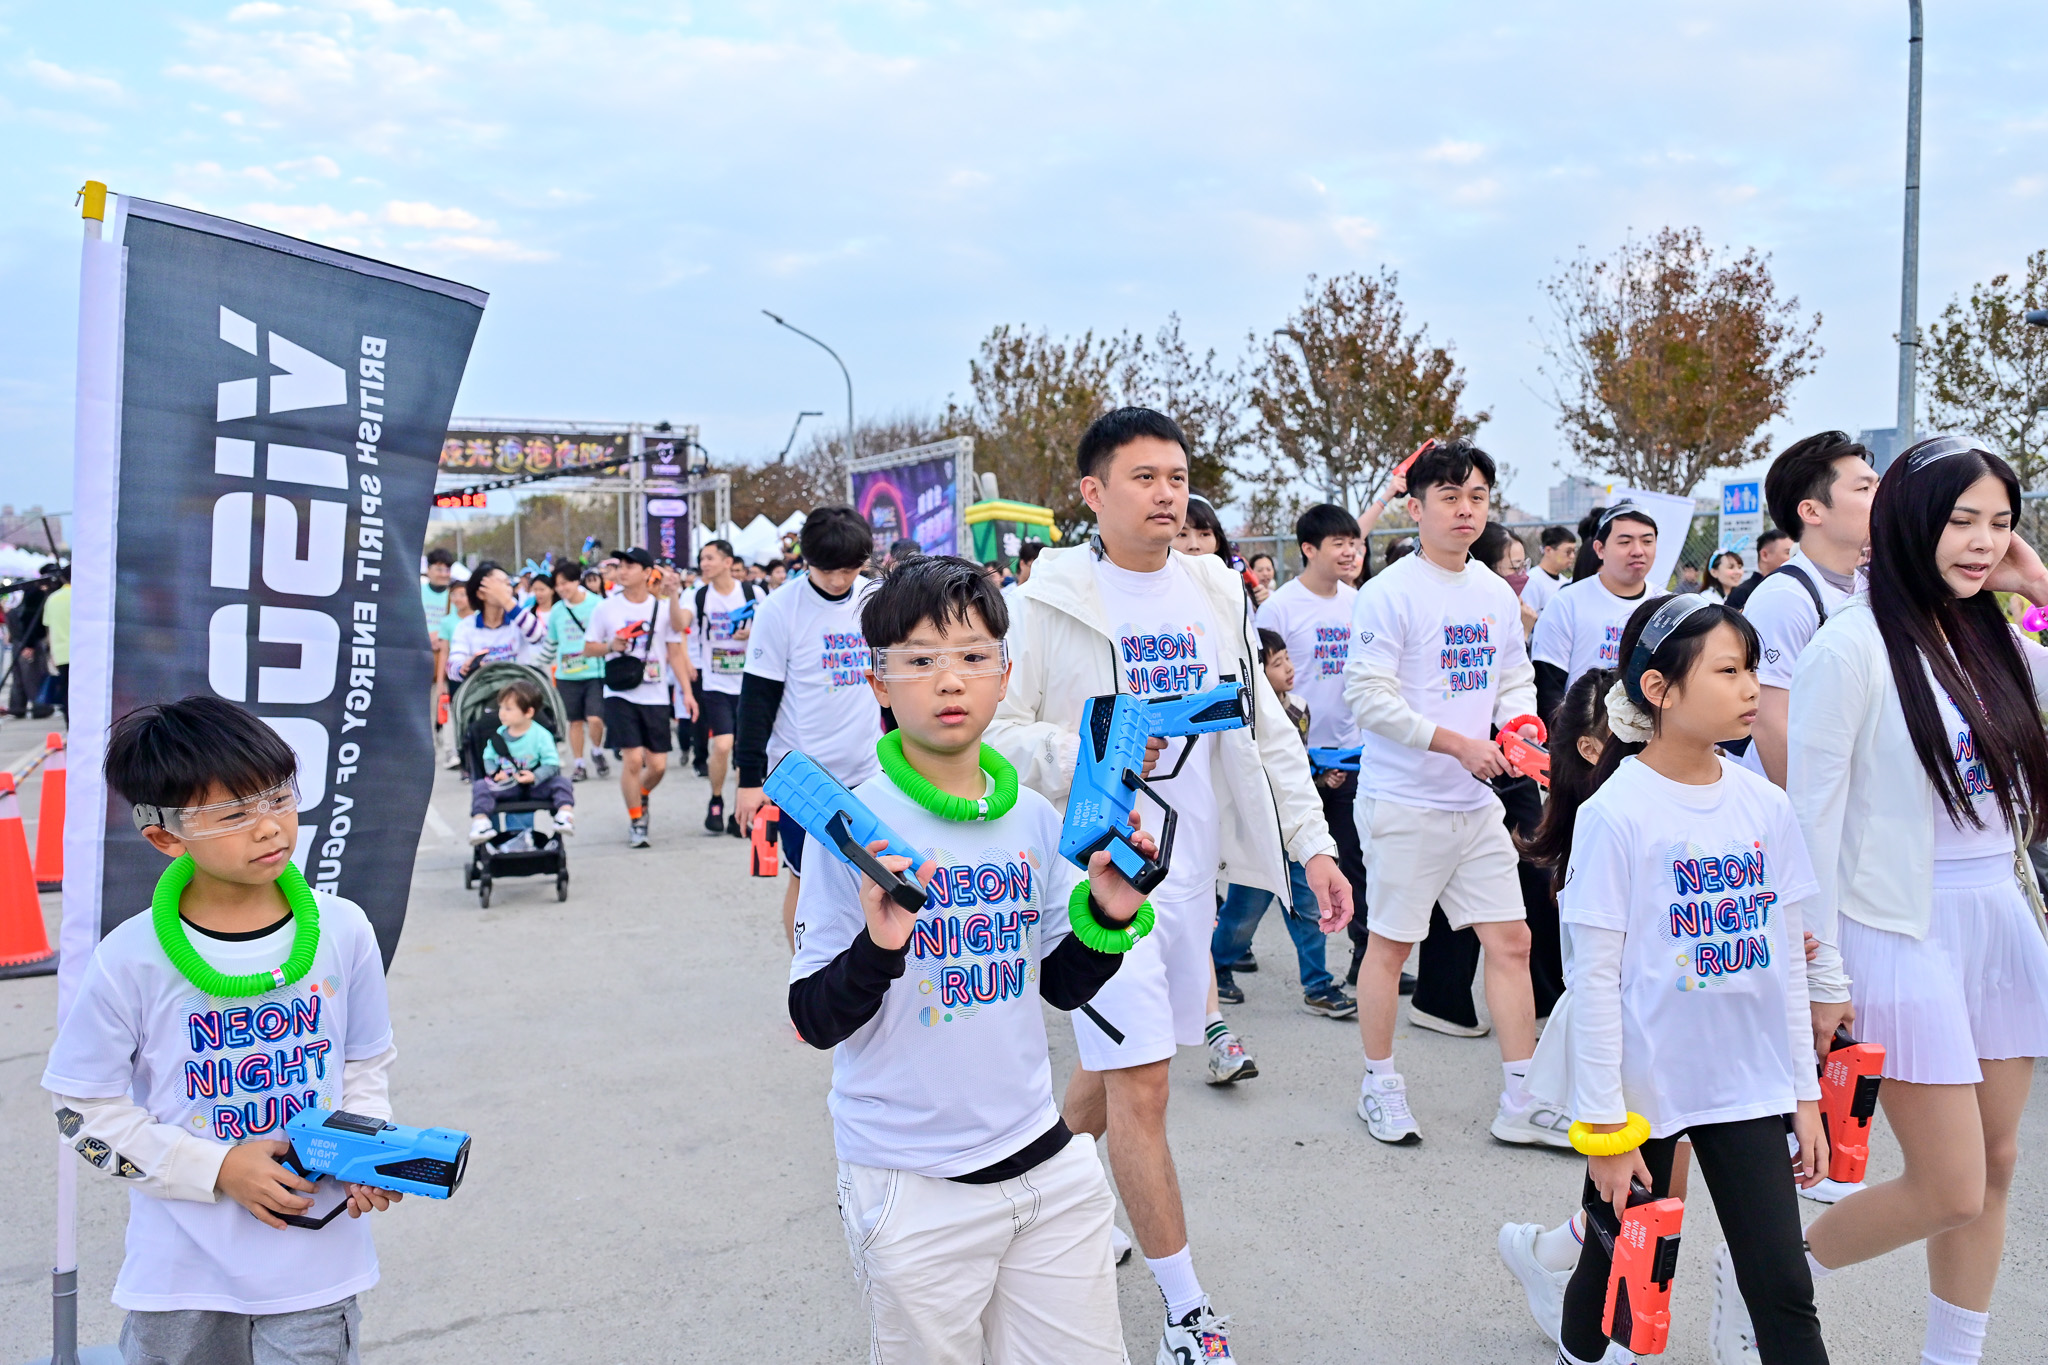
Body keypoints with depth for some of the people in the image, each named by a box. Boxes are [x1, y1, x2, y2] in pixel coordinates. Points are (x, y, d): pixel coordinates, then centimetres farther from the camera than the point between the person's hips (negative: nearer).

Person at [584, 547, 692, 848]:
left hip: (656, 697, 2)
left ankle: (641, 797, 35)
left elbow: (675, 653, 6)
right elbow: (588, 647, 8)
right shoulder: (606, 608, 1)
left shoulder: (662, 608, 4)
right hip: (620, 694, -2)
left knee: (658, 765, 1)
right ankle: (635, 823, 7)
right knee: (632, 758, -12)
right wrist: (611, 646, -13)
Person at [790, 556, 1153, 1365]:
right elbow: (814, 1021, -11)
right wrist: (879, 948, -29)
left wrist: (1108, 917, -6)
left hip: (1047, 1162, 5)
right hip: (914, 1190, -4)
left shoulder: (1034, 817, 2)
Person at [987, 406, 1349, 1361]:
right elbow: (995, 730, -11)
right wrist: (1091, 752, -26)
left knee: (1111, 1067, 17)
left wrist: (1313, 844, 5)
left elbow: (1268, 729, 11)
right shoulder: (1049, 603, -9)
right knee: (1140, 1085, -4)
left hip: (1191, 861, 6)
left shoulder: (1215, 594, 8)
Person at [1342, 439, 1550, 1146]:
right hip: (1403, 802, -6)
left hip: (1477, 802, 6)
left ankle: (1521, 1100, 16)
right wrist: (1458, 743, -21)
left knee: (1511, 940, 6)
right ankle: (1379, 1084, 22)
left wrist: (1518, 724, -3)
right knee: (1389, 942, 4)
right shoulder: (1390, 593, -11)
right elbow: (1369, 695, -16)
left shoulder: (1498, 595, 11)